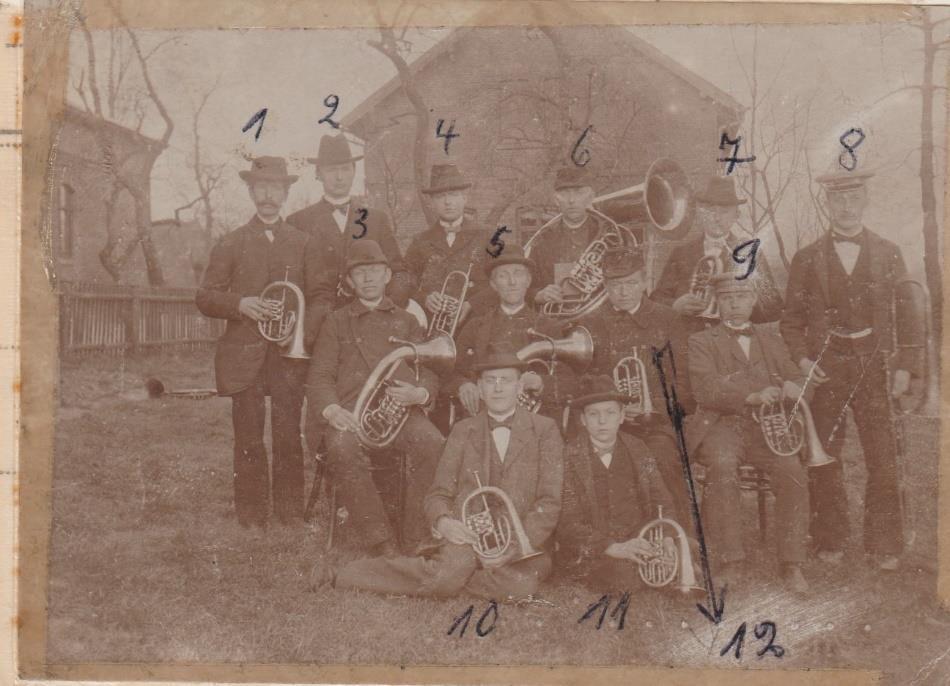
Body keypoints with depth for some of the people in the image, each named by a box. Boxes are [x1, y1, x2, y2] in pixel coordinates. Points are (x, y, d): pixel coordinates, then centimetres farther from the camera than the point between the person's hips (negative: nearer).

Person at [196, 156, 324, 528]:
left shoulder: (303, 243, 13)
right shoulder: (230, 243, 9)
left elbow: (318, 297, 11)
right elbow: (205, 296, 6)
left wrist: (306, 331, -8)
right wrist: (239, 304, -13)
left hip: (290, 353, 1)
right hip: (244, 356, -1)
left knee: (289, 436, 1)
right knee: (248, 439, 0)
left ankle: (291, 515, 11)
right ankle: (251, 518, 8)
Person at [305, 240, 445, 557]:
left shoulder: (406, 321, 25)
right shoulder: (336, 322, 22)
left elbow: (429, 374, 18)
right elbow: (319, 376, 11)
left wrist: (419, 393, -8)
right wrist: (331, 409, -12)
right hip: (352, 410, -1)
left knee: (431, 443, -33)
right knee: (341, 449, -35)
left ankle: (416, 538, -22)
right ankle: (381, 540, -26)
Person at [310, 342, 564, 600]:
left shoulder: (544, 430, 7)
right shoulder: (462, 432, 14)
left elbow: (549, 502, -1)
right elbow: (438, 493, 9)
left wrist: (516, 547, -16)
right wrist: (443, 521, -16)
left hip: (524, 547, 0)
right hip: (467, 538, 0)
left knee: (521, 586, -34)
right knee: (454, 566, -34)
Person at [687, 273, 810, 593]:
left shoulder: (771, 340, 24)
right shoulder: (701, 343, 11)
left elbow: (800, 382, 15)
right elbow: (707, 390, -6)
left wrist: (794, 388, -11)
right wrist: (753, 396, -22)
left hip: (766, 425, 3)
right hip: (720, 424, -3)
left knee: (792, 469, -27)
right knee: (723, 465, -35)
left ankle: (791, 565, -20)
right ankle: (728, 563, -30)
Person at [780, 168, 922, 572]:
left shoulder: (888, 254, 8)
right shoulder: (807, 259, 7)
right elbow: (792, 320, 9)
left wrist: (906, 366, -2)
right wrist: (802, 360, -6)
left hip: (875, 370, 0)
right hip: (825, 370, 0)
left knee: (883, 459, -1)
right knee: (824, 459, 3)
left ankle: (884, 545, 11)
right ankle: (829, 542, 15)